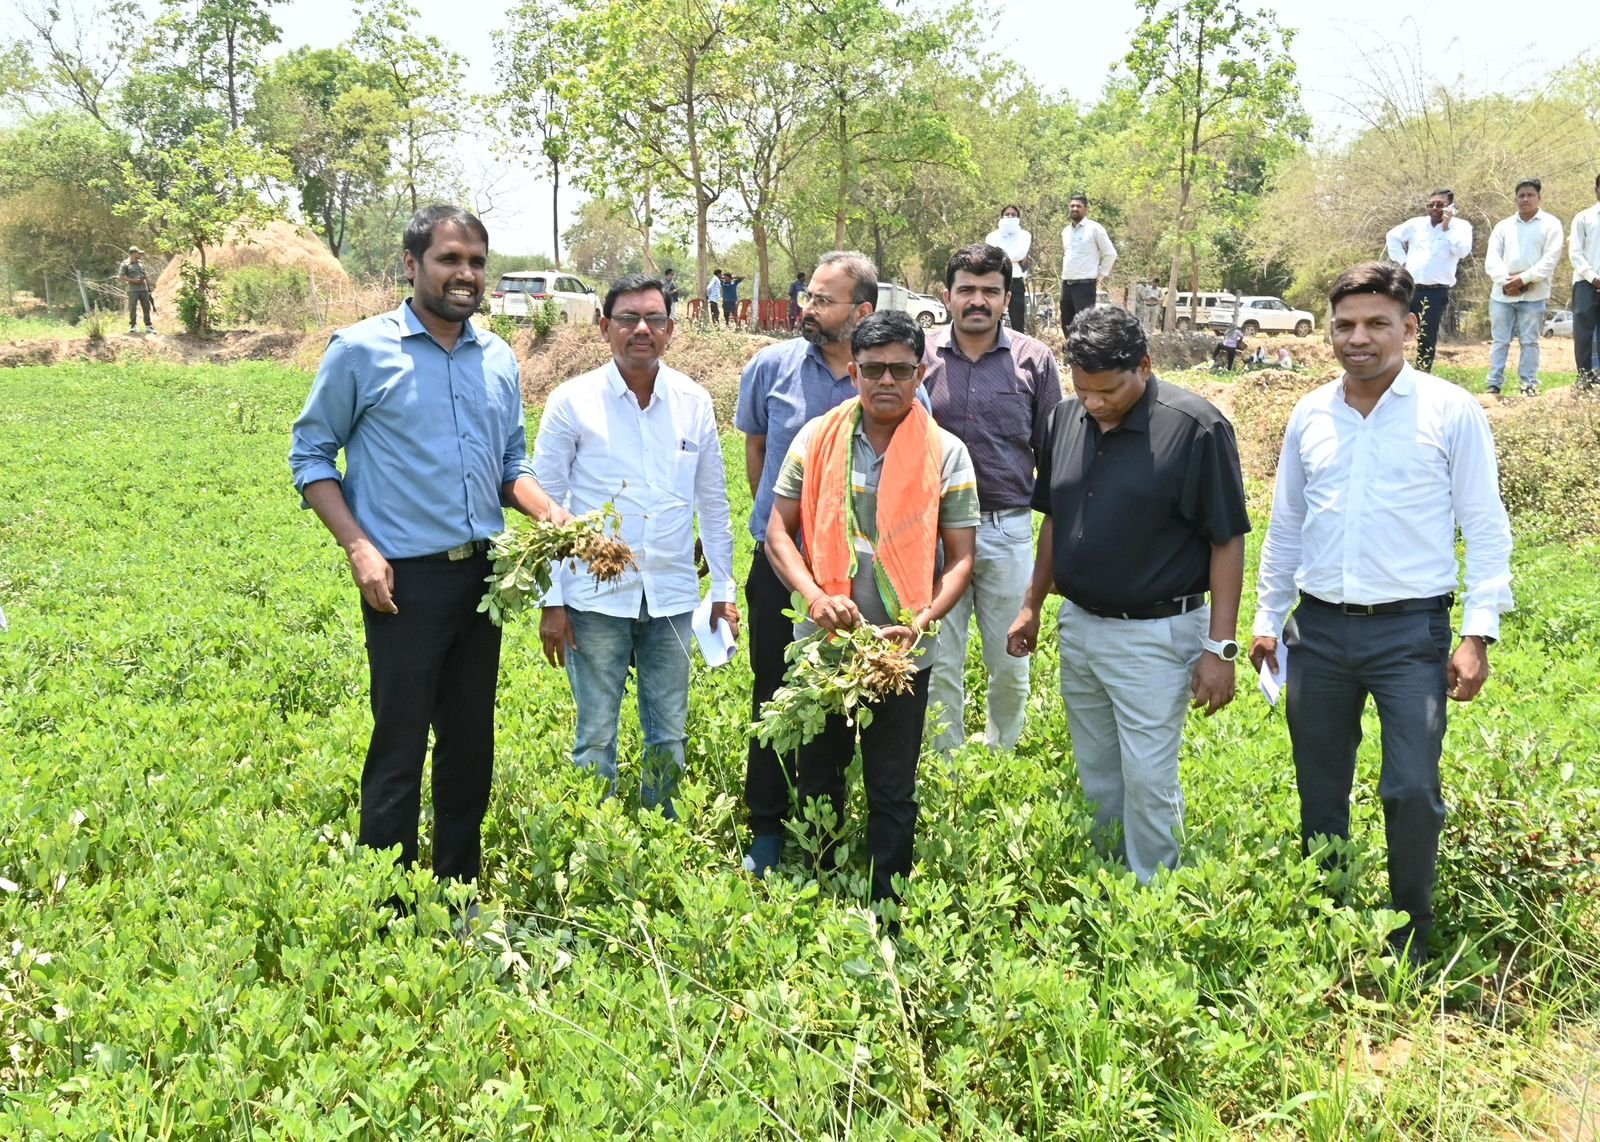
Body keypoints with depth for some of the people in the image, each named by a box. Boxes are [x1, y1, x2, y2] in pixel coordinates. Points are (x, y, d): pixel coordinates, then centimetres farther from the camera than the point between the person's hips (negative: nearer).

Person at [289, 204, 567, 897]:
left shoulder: (499, 359, 10)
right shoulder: (361, 350, -5)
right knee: (400, 748, -2)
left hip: (481, 573, 5)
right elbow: (310, 455, -1)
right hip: (405, 579, -5)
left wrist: (548, 512, -3)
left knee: (471, 743, 13)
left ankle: (459, 890, 27)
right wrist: (358, 546, -13)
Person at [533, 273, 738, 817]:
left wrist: (724, 589, 10)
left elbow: (713, 502, 12)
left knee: (669, 737, 11)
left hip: (671, 595, 3)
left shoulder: (694, 403, 5)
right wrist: (551, 600, -5)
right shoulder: (573, 401, -3)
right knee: (596, 737, 4)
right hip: (596, 595, -3)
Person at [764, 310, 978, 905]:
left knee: (892, 792, 9)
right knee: (817, 779, 17)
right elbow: (779, 532, 0)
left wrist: (922, 621, -19)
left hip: (900, 654, -1)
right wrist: (816, 595, -17)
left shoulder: (946, 454, -4)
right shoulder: (817, 438, -2)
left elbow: (960, 558, -2)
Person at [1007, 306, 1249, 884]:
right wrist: (1032, 605, 14)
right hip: (1077, 625, 6)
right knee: (1096, 777, 17)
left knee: (1147, 781, 0)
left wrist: (1220, 648, -15)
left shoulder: (1195, 426, -15)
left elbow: (1227, 542, -13)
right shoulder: (1067, 417, 2)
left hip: (1154, 635, -6)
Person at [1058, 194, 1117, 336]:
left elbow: (1110, 254, -2)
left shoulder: (1094, 228, -5)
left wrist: (1100, 277, -2)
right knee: (1067, 325, 9)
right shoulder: (1065, 231, 15)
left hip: (1085, 284, -7)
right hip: (1066, 284, 7)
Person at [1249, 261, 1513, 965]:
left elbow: (1487, 530, -3)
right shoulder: (1309, 416, 7)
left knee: (1412, 791, -5)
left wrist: (1478, 633, -9)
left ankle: (1411, 934, 16)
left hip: (1411, 630, -4)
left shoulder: (1452, 412, -4)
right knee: (1320, 793, 12)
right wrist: (1268, 617, 14)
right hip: (1318, 630, 4)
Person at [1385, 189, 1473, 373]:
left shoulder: (1461, 226, 2)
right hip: (1408, 288, 3)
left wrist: (1447, 226, -12)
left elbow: (1462, 251, -13)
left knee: (1427, 338, -1)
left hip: (1435, 292, -3)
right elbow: (1393, 236, 19)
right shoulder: (1416, 223, 9)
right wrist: (1401, 261, 8)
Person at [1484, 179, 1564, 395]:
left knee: (1529, 341, 1)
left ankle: (1529, 384, 5)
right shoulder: (1503, 226, 12)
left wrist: (1524, 279, -15)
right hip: (1502, 294, 3)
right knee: (1499, 341, 4)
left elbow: (1550, 258, -7)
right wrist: (1506, 281, -14)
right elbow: (1491, 259, 3)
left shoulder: (1550, 224, 3)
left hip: (1534, 295, -3)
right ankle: (1494, 384, 8)